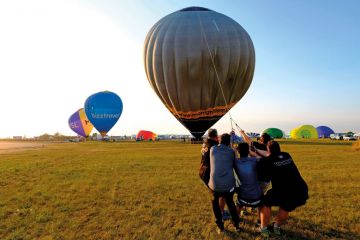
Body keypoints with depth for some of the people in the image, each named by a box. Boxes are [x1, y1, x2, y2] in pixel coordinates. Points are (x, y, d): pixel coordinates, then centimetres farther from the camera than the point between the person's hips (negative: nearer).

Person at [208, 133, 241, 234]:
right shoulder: (231, 151, 5)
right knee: (230, 202, 28)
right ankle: (236, 225, 37)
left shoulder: (212, 149, 6)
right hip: (229, 183, 1)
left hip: (215, 183, -1)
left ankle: (220, 226, 28)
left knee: (215, 202, 26)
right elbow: (234, 165, 16)